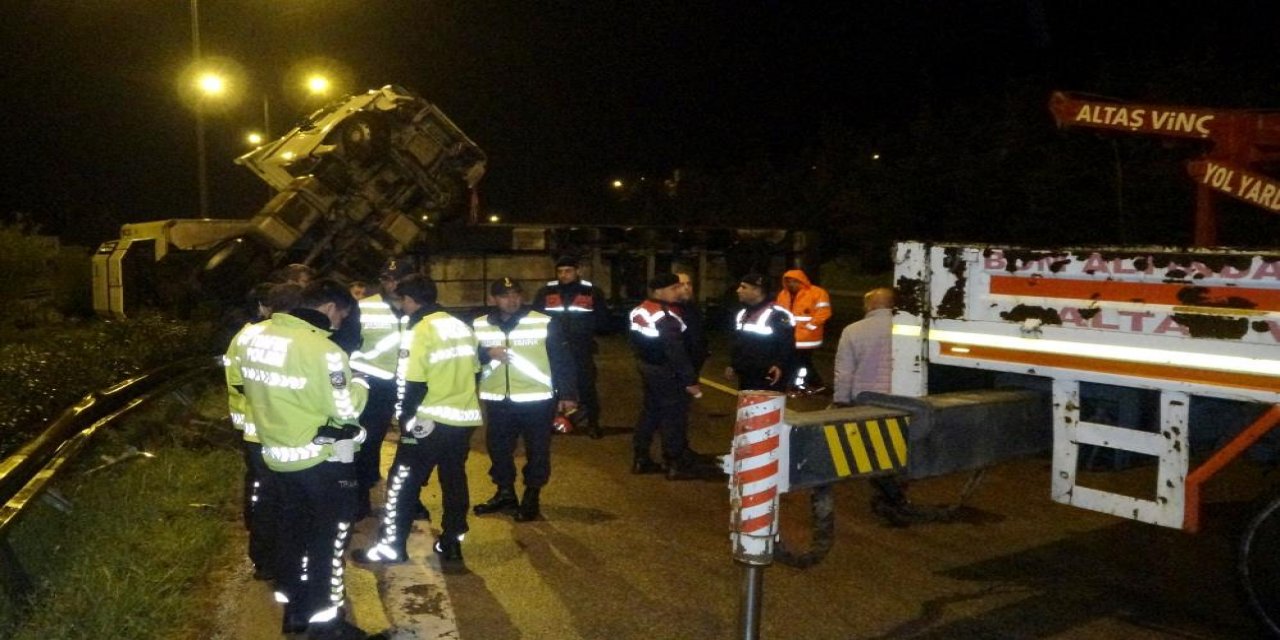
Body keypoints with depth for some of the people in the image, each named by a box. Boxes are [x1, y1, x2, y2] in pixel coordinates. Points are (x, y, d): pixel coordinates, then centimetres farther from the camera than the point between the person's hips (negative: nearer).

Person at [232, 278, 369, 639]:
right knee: (329, 533, 7)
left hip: (276, 452, 7)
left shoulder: (254, 338, 0)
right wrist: (358, 385, -1)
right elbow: (346, 410, -19)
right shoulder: (322, 349, -24)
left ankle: (294, 606, 34)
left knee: (293, 525, 21)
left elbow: (252, 390, 12)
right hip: (322, 456, -7)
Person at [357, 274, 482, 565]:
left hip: (431, 420, -7)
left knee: (402, 482, 4)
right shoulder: (462, 327, 8)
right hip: (464, 417, 7)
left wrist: (405, 416, -5)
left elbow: (416, 383, -17)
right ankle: (451, 543, 20)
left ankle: (391, 546, 9)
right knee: (454, 481, 15)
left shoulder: (421, 330, -14)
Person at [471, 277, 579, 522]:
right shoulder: (480, 326, 3)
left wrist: (567, 393, -7)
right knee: (498, 448, 14)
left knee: (537, 451, 6)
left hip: (536, 400, -3)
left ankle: (531, 498, 22)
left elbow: (562, 360, -4)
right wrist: (487, 353, -14)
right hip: (498, 401, 4)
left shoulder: (545, 323, -8)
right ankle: (505, 494, 33)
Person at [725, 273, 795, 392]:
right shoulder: (742, 314, 16)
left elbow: (788, 345, -16)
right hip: (745, 379, 9)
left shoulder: (777, 315, -14)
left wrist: (780, 365, -26)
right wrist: (733, 365, 21)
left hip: (769, 379, -9)